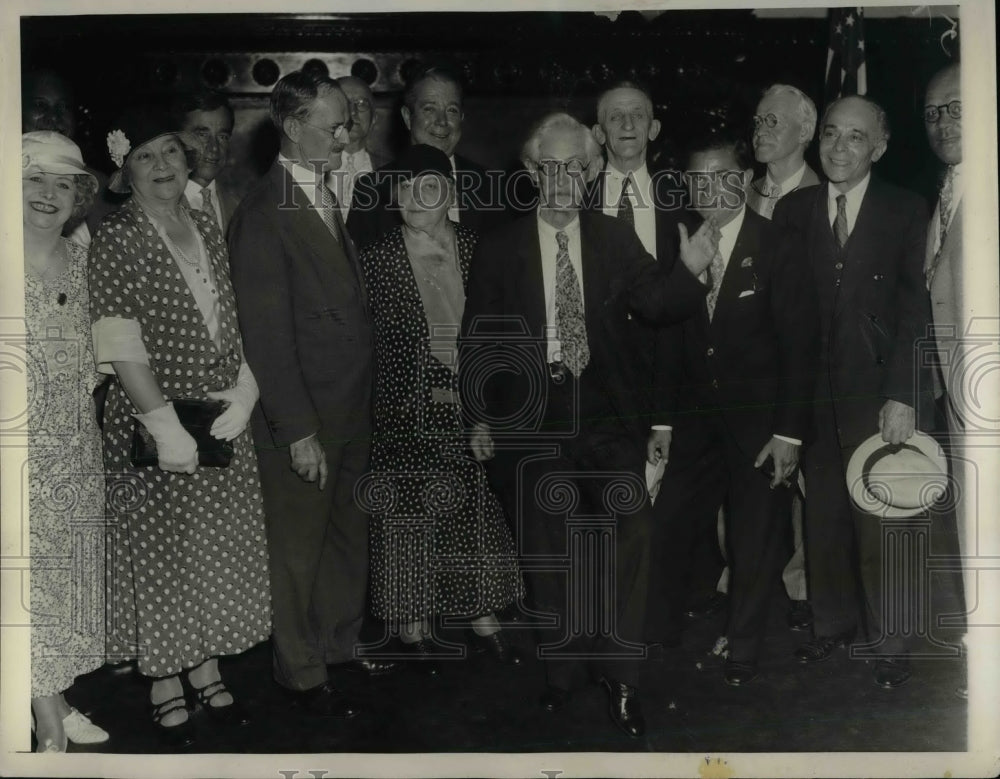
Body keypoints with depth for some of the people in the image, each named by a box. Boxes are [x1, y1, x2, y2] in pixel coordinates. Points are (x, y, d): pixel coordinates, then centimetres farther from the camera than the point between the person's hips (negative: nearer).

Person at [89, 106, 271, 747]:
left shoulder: (209, 230, 8)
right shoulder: (116, 240, -9)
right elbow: (122, 347, -16)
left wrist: (245, 392, -2)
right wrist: (166, 425, -20)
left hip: (225, 423, 6)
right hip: (154, 427, -5)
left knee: (218, 550, 14)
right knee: (160, 554, 6)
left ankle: (207, 670, 31)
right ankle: (165, 688, 23)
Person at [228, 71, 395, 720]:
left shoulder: (332, 200, 8)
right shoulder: (265, 215, -17)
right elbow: (267, 336, -19)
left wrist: (362, 402, 7)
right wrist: (298, 431, -20)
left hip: (352, 410, 8)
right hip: (304, 419, -8)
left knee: (351, 533, 20)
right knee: (299, 548, 9)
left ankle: (343, 641, 40)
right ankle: (301, 672, 26)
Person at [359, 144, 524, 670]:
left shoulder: (477, 249, 4)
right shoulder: (377, 260, -3)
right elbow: (374, 347, -4)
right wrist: (428, 394, -7)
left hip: (472, 407, 2)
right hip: (409, 415, -2)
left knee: (478, 513, 7)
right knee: (410, 519, 5)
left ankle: (483, 620, 24)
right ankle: (414, 628, 22)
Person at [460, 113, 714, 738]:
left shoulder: (616, 240, 5)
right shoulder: (501, 249, 3)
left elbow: (655, 302, -5)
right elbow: (478, 336, 5)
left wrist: (689, 271, -25)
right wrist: (480, 416, 2)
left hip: (606, 412, 0)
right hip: (532, 419, 0)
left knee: (629, 533, -10)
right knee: (550, 548, 10)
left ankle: (621, 674, 5)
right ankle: (565, 669, 28)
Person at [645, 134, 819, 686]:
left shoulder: (777, 248, -9)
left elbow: (801, 346, -9)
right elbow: (670, 342, 9)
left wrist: (789, 432, -12)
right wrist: (664, 418, 6)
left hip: (761, 423, -3)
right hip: (696, 420, 3)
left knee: (754, 546, 7)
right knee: (663, 531, 2)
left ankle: (743, 653, 27)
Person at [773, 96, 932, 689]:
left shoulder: (906, 212, 0)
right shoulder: (794, 210, 6)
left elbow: (915, 310, -5)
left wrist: (903, 395, -13)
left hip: (878, 392, -2)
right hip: (816, 393, 2)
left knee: (880, 521, 2)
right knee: (823, 516, 10)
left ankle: (891, 643, 19)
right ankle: (833, 623, 28)